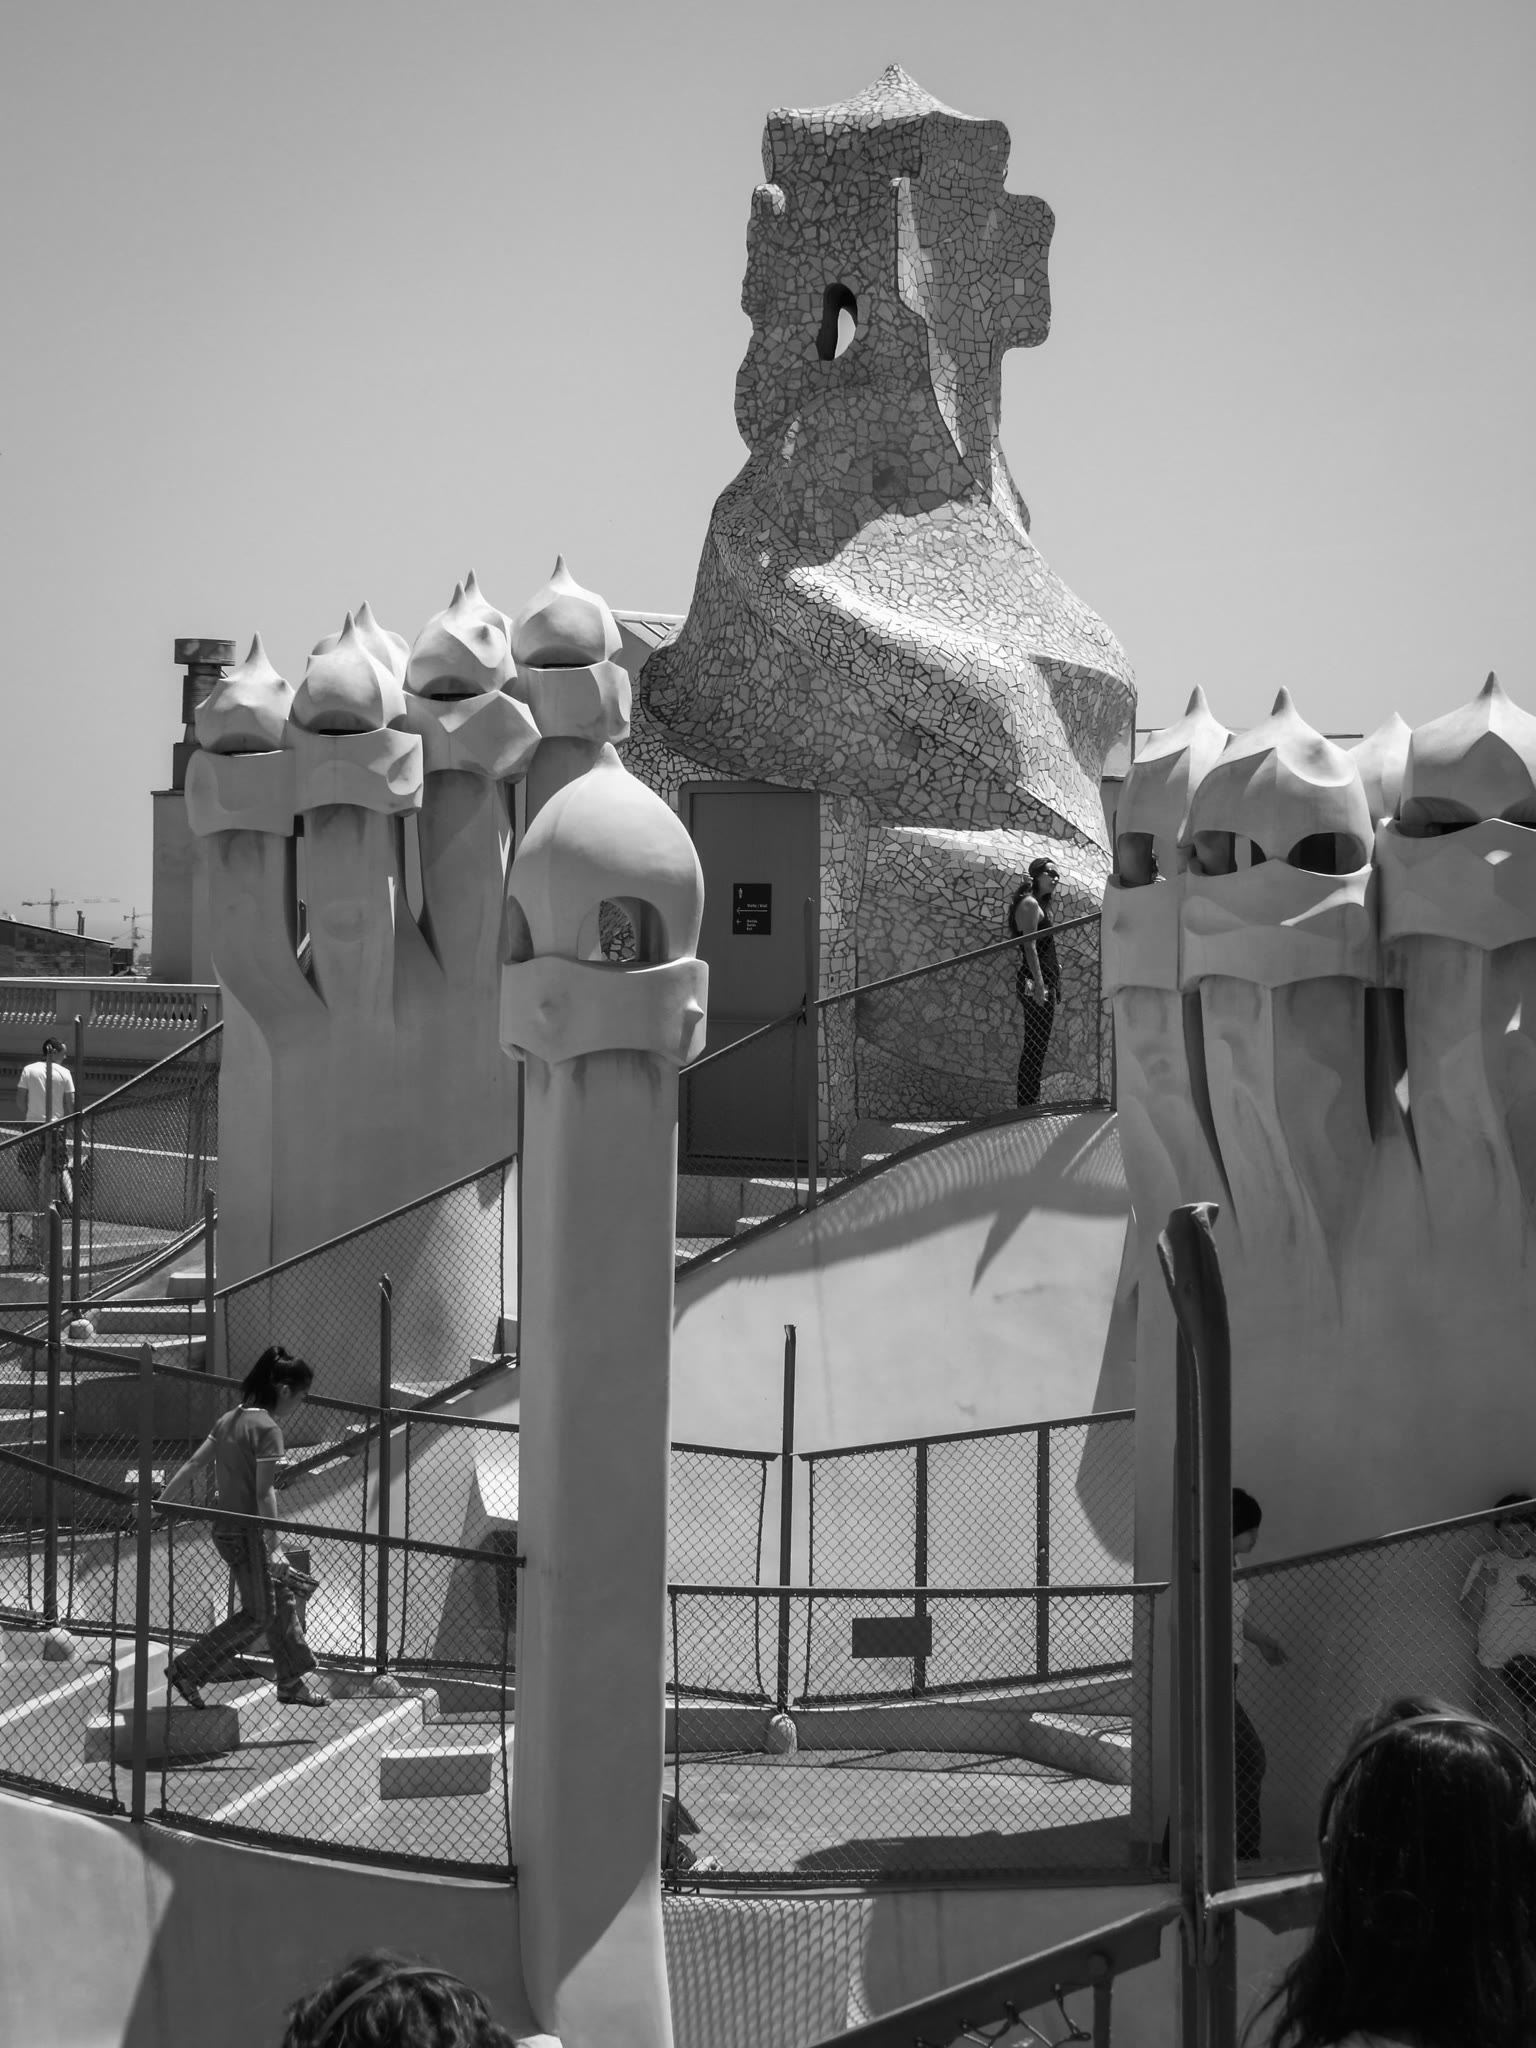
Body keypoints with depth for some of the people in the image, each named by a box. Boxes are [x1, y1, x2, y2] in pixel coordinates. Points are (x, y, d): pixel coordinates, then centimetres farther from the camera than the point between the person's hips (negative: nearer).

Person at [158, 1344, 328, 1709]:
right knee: (258, 1615, 3)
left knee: (284, 1599, 17)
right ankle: (186, 1670, 5)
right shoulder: (268, 1429, -17)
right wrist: (273, 1549, -21)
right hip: (247, 1534, -9)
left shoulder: (230, 1419, 7)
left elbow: (193, 1465, 8)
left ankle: (293, 1682, 26)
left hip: (225, 1528, 9)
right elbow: (264, 1493, -21)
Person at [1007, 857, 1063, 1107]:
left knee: (1038, 1045, 10)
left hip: (1043, 982, 10)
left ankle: (1031, 1101, 13)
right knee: (1035, 1045, -10)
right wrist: (1039, 984, -23)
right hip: (1035, 982, -10)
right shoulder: (1030, 903, -10)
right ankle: (1027, 1102, -10)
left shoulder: (1041, 904, 20)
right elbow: (1029, 946, -17)